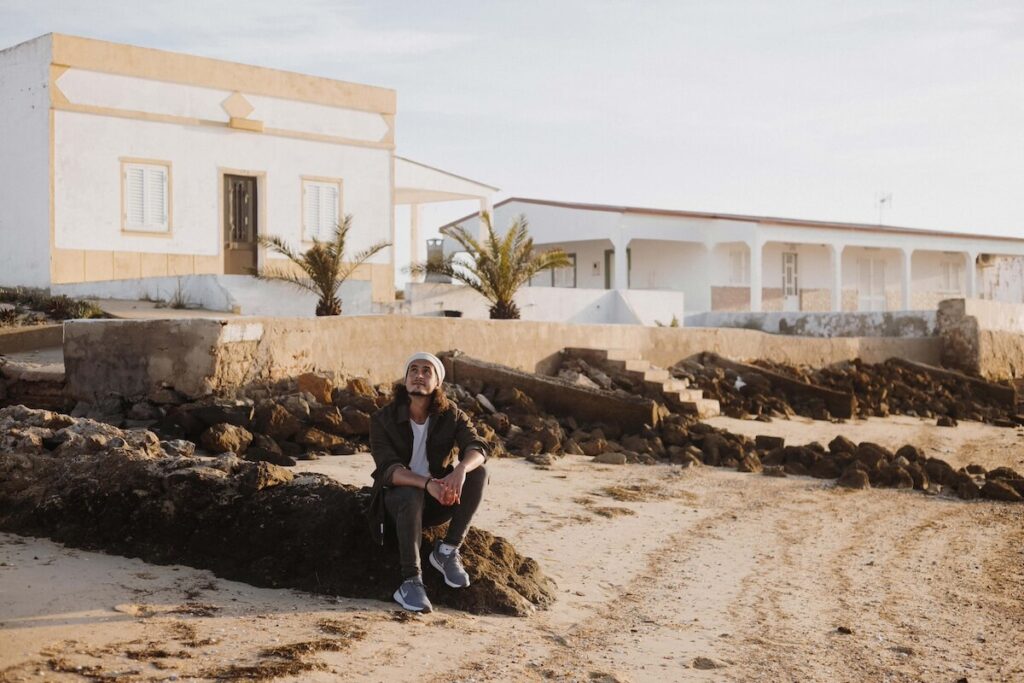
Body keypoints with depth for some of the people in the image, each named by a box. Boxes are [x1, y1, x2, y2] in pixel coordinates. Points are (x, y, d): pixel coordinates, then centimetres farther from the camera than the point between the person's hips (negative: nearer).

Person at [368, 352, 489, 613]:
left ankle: (448, 550, -16)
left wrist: (461, 469, -45)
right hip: (398, 497, -3)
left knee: (478, 472, -23)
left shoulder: (451, 415, -5)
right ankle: (411, 582, -36)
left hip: (437, 502, 3)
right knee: (411, 495, -38)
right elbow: (388, 469, -25)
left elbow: (477, 447, -20)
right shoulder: (383, 419, -12)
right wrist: (428, 483, -44)